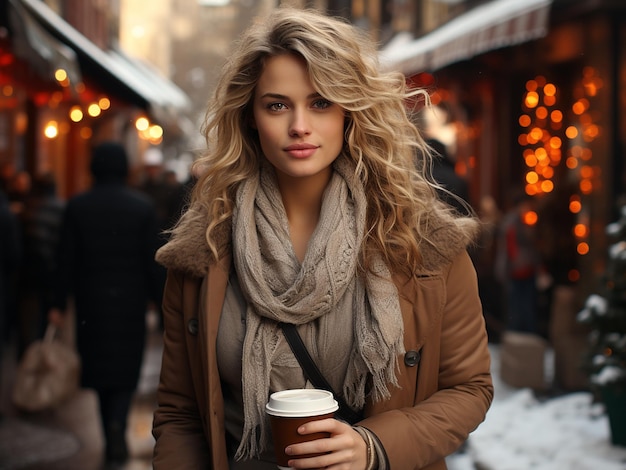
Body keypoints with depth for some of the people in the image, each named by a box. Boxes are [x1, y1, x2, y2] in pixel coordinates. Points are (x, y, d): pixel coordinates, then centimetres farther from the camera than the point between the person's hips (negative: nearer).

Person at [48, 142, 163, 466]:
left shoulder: (77, 206, -3)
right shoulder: (143, 206, -5)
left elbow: (66, 260, -4)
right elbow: (152, 259, -5)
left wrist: (59, 304, 1)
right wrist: (159, 298, 5)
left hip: (92, 301, 1)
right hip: (131, 300, -1)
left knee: (100, 365, 12)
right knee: (125, 367, 7)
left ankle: (112, 442, 18)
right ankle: (117, 423, -18)